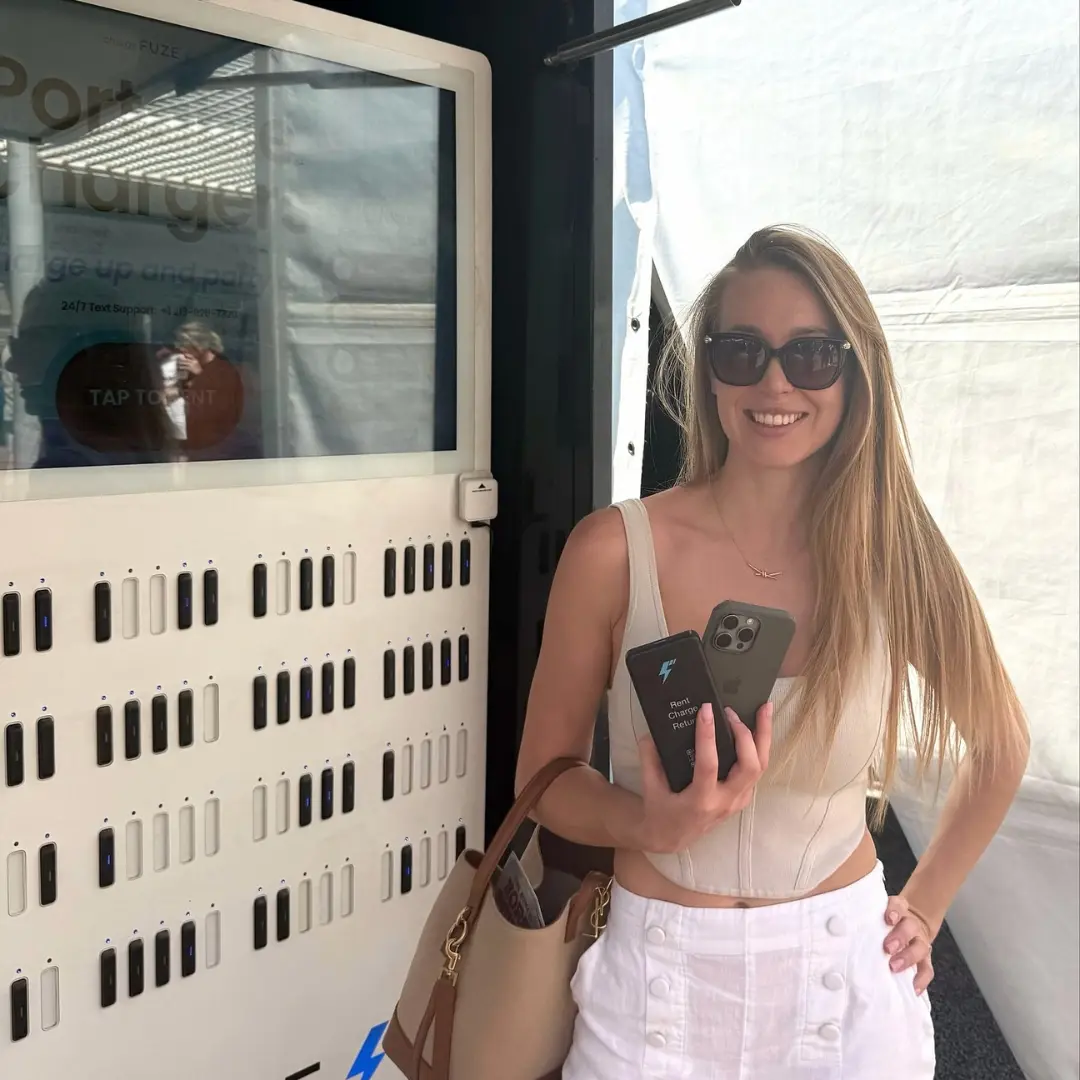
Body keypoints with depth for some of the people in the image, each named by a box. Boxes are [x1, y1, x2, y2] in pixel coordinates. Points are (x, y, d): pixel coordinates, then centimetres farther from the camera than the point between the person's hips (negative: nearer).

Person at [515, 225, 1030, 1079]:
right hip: (663, 977, -1)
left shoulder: (895, 556, -8)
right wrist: (654, 828, -23)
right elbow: (545, 775, -5)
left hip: (847, 977, 2)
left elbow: (1000, 748, 10)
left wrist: (925, 908, 7)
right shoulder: (613, 552, -14)